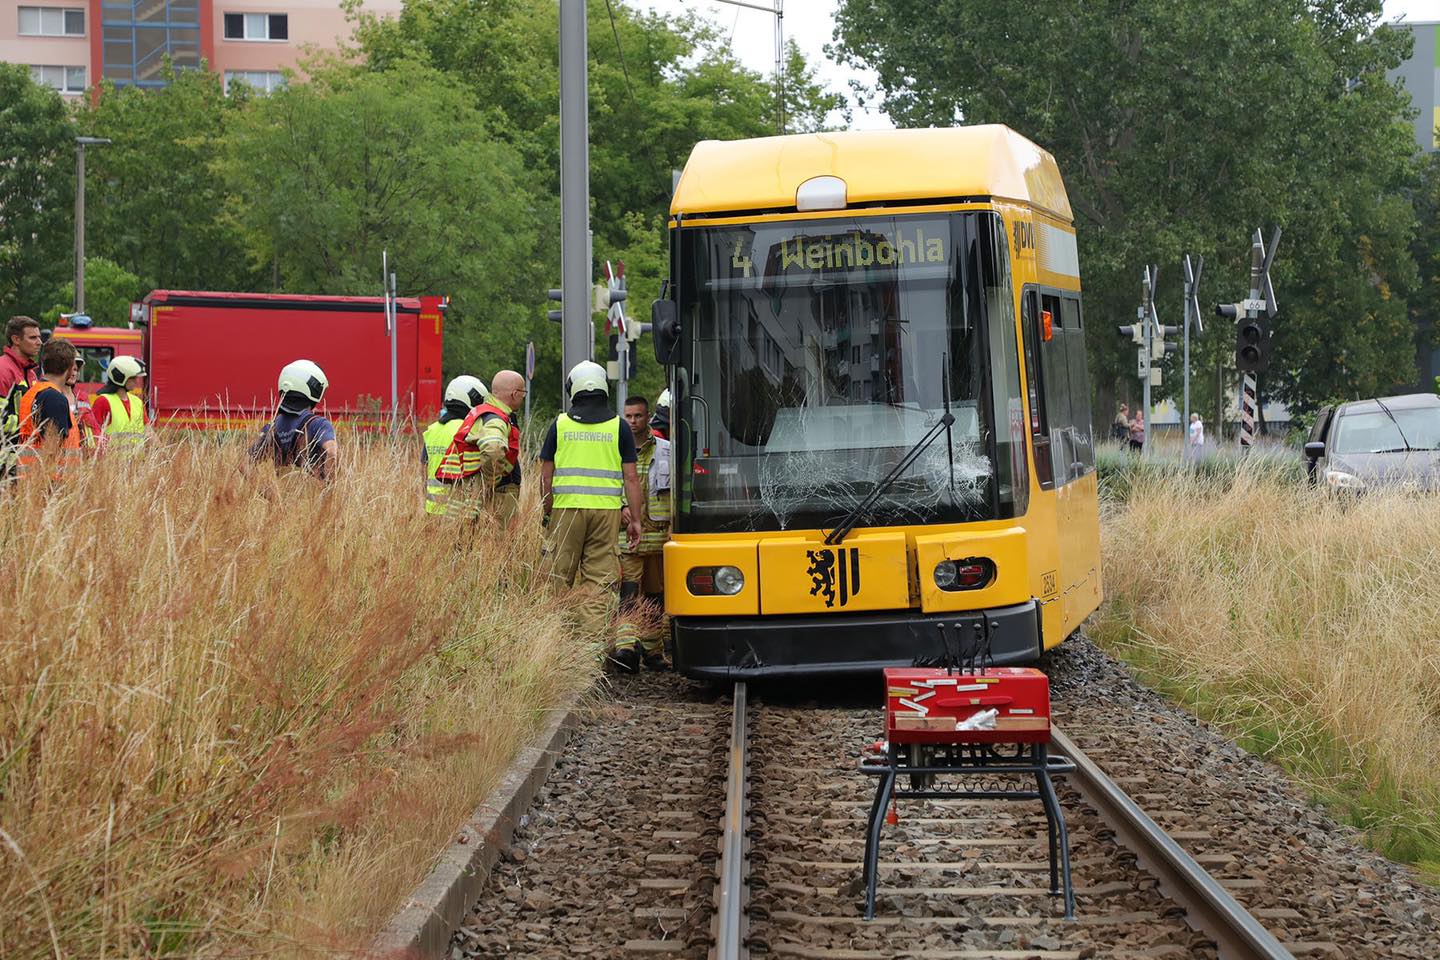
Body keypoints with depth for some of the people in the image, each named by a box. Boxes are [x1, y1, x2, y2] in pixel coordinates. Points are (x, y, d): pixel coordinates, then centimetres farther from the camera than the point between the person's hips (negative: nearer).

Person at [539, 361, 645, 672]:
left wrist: (547, 513, 14)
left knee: (560, 577, 6)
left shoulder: (560, 424, 3)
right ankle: (594, 641, -9)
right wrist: (635, 520, 4)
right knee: (599, 579, 1)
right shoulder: (618, 427, 3)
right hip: (606, 510, 0)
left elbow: (546, 475, 4)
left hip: (566, 508, 0)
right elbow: (631, 477, 1)